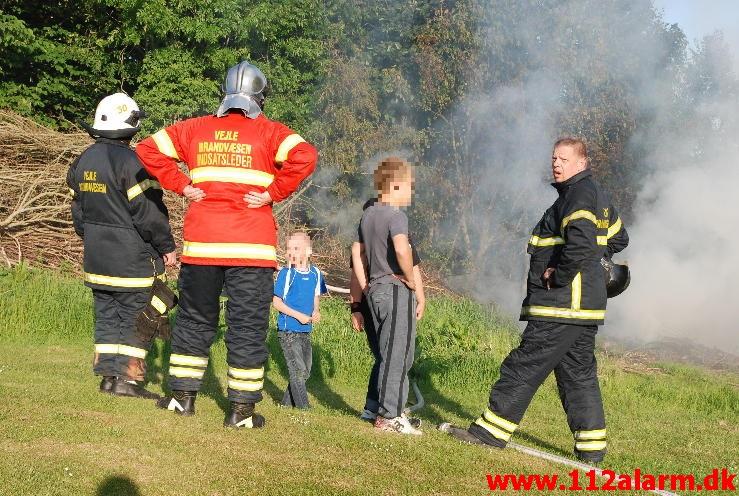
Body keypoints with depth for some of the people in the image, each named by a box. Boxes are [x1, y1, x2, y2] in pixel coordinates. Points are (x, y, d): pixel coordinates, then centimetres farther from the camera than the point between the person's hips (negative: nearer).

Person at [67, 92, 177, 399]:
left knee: (106, 315, 13)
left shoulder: (83, 161, 9)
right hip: (133, 259, -8)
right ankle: (128, 377, 3)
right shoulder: (130, 161, -18)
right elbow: (149, 212, -18)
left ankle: (107, 374, 16)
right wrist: (167, 247, -8)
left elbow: (78, 210, 17)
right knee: (137, 318, 2)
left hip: (96, 256, 8)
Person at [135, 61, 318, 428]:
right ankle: (242, 409, 6)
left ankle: (182, 395, 24)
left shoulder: (196, 128, 9)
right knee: (247, 326, 4)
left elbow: (149, 149, 7)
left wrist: (181, 185, 4)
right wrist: (274, 193, -10)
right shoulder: (269, 132, -1)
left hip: (201, 243, 3)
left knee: (194, 319, 18)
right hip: (251, 246, -3)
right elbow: (305, 157, -18)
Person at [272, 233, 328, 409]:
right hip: (288, 331, -6)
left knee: (305, 371, 13)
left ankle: (287, 403, 28)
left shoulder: (315, 273, 5)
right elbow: (276, 301, -9)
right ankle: (304, 408, 0)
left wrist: (316, 312, -4)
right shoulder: (285, 273, -9)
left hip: (306, 331, 6)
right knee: (298, 371, -7)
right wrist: (299, 316, -16)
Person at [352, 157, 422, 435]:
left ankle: (389, 411, 23)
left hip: (375, 291, 9)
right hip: (396, 290, -9)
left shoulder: (368, 214, 13)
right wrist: (410, 279, -17)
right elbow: (402, 249, -32)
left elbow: (357, 253, 19)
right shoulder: (396, 215, -14)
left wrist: (365, 288, 20)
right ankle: (389, 416, 2)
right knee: (397, 355, -2)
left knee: (390, 354, 17)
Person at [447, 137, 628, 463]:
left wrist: (559, 277, -18)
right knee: (579, 374, 13)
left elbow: (581, 242, -28)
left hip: (562, 304, -10)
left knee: (524, 366, -5)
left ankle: (491, 431, 0)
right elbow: (618, 238, 30)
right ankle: (591, 447, 15)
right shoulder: (597, 197, 19)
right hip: (583, 307, 11)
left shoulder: (579, 195, -13)